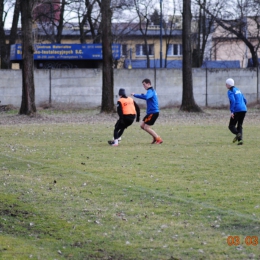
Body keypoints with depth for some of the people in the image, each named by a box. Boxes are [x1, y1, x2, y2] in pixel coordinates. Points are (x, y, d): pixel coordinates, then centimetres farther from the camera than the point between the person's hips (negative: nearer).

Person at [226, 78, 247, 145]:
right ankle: (240, 139, -7)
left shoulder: (230, 91, -4)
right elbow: (244, 100, 23)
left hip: (237, 110, -7)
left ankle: (238, 134, -26)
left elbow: (233, 101, -18)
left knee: (231, 126, 2)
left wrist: (232, 111, -20)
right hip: (244, 109, 7)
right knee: (239, 126, 12)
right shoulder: (238, 90, 20)